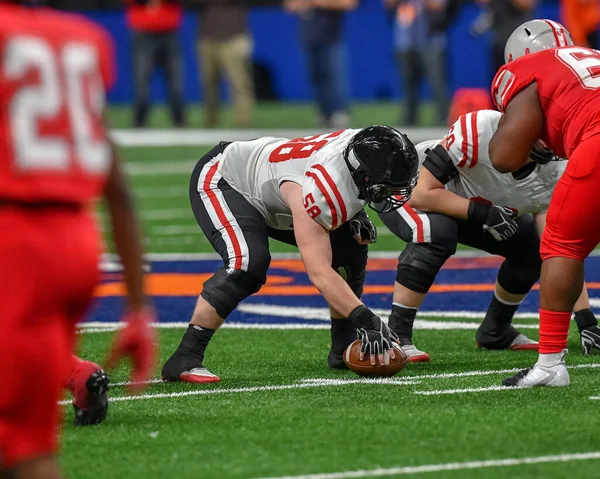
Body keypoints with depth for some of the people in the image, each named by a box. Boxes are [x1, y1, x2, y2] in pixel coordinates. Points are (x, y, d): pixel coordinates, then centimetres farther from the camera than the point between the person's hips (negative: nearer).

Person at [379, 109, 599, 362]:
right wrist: (483, 213, -36)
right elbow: (423, 194, -34)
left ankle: (495, 331, 20)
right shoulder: (479, 130, -38)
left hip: (458, 206, 6)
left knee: (531, 246, -2)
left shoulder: (554, 173, -20)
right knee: (435, 232, -37)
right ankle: (395, 338, -28)